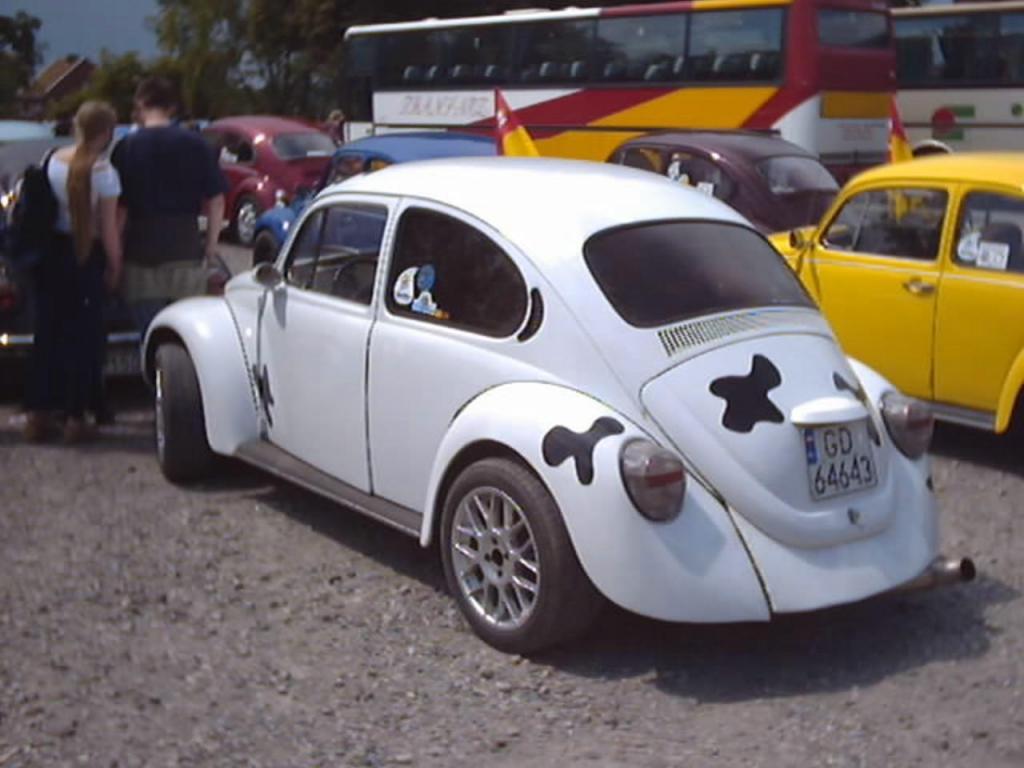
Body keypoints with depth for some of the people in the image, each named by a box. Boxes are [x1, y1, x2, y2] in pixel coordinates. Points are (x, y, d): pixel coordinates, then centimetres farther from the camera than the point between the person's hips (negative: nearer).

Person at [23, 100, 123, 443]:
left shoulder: (51, 161, -1)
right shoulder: (103, 172, -14)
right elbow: (108, 227, -12)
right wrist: (114, 267, -1)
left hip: (50, 252, 5)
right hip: (85, 258, -4)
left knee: (47, 333, 13)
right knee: (83, 337, 6)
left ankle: (38, 414, 18)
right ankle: (75, 418, 7)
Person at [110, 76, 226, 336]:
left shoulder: (127, 147, -2)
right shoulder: (195, 144, 1)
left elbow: (119, 208, -4)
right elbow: (216, 201, 0)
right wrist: (211, 247, 8)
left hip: (142, 254, -1)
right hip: (187, 252, 1)